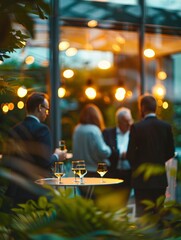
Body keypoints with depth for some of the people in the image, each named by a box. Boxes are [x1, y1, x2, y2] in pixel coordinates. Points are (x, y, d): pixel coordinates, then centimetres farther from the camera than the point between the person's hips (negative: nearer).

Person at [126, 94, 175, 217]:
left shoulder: (136, 127, -12)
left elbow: (130, 155, -11)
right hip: (160, 178, 4)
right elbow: (170, 153, 4)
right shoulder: (166, 126, -1)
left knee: (142, 213, 3)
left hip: (142, 179, -3)